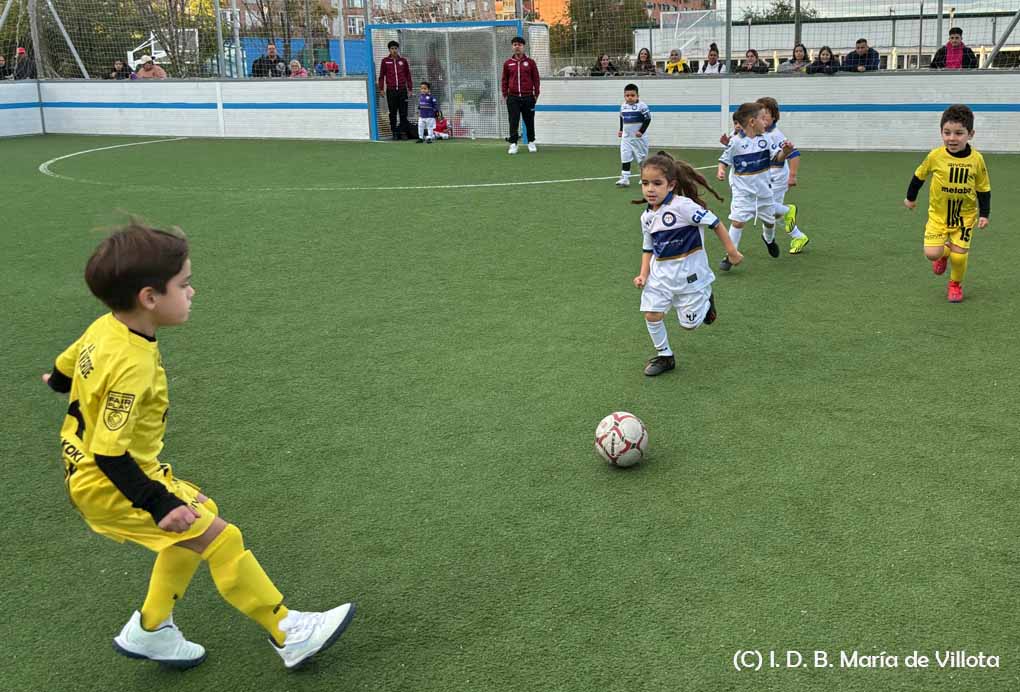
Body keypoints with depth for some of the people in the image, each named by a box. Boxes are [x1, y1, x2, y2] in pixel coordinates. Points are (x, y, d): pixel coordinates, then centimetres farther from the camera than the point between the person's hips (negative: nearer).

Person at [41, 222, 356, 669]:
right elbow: (110, 453, -30)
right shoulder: (131, 366, -30)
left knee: (202, 512, 20)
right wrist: (158, 504, -28)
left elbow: (66, 364, 18)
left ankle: (150, 629, 28)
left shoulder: (105, 328, -3)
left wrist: (61, 381, 41)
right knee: (220, 536, -9)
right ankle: (287, 635, 3)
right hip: (112, 486, -10)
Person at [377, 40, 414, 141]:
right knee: (392, 113, 2)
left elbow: (408, 75, 14)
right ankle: (394, 133, 5)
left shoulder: (403, 60, 10)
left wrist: (409, 89, 10)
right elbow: (382, 75, 8)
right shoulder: (385, 61, 7)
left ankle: (405, 132, 2)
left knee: (403, 113, -1)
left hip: (402, 90, 1)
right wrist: (381, 89, 0)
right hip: (391, 90, 0)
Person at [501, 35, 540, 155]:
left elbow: (536, 79, 6)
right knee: (513, 121, -4)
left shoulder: (530, 62, 4)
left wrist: (536, 94, 2)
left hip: (528, 97, 0)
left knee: (529, 121, 6)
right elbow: (504, 80, 13)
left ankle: (531, 142, 18)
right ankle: (513, 144, -3)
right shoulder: (508, 63, 8)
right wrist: (505, 94, 6)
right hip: (513, 97, 0)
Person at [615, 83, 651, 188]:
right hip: (626, 137, 5)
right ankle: (625, 179, -5)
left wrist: (641, 131, -18)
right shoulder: (623, 106, 5)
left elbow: (648, 119, -12)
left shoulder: (641, 106, -14)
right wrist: (620, 130, 12)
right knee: (625, 158, -4)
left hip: (638, 137, -5)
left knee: (642, 158, 7)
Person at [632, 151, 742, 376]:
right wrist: (644, 274, -2)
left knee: (689, 323, 4)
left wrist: (732, 251, -11)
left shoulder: (682, 206, -22)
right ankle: (664, 356, 19)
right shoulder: (647, 217, 0)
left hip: (689, 273, -5)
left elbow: (715, 223, -16)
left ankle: (705, 301, 37)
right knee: (651, 315, -1)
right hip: (660, 273, 5)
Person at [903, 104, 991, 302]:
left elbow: (984, 189, 0)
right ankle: (944, 253, 27)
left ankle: (955, 284, 27)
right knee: (931, 253, -12)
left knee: (958, 256, -5)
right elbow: (919, 176, 5)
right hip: (938, 214, 0)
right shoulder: (935, 156, -14)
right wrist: (911, 198, 16)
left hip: (964, 216, 0)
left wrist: (984, 214, -5)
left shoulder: (976, 159, -12)